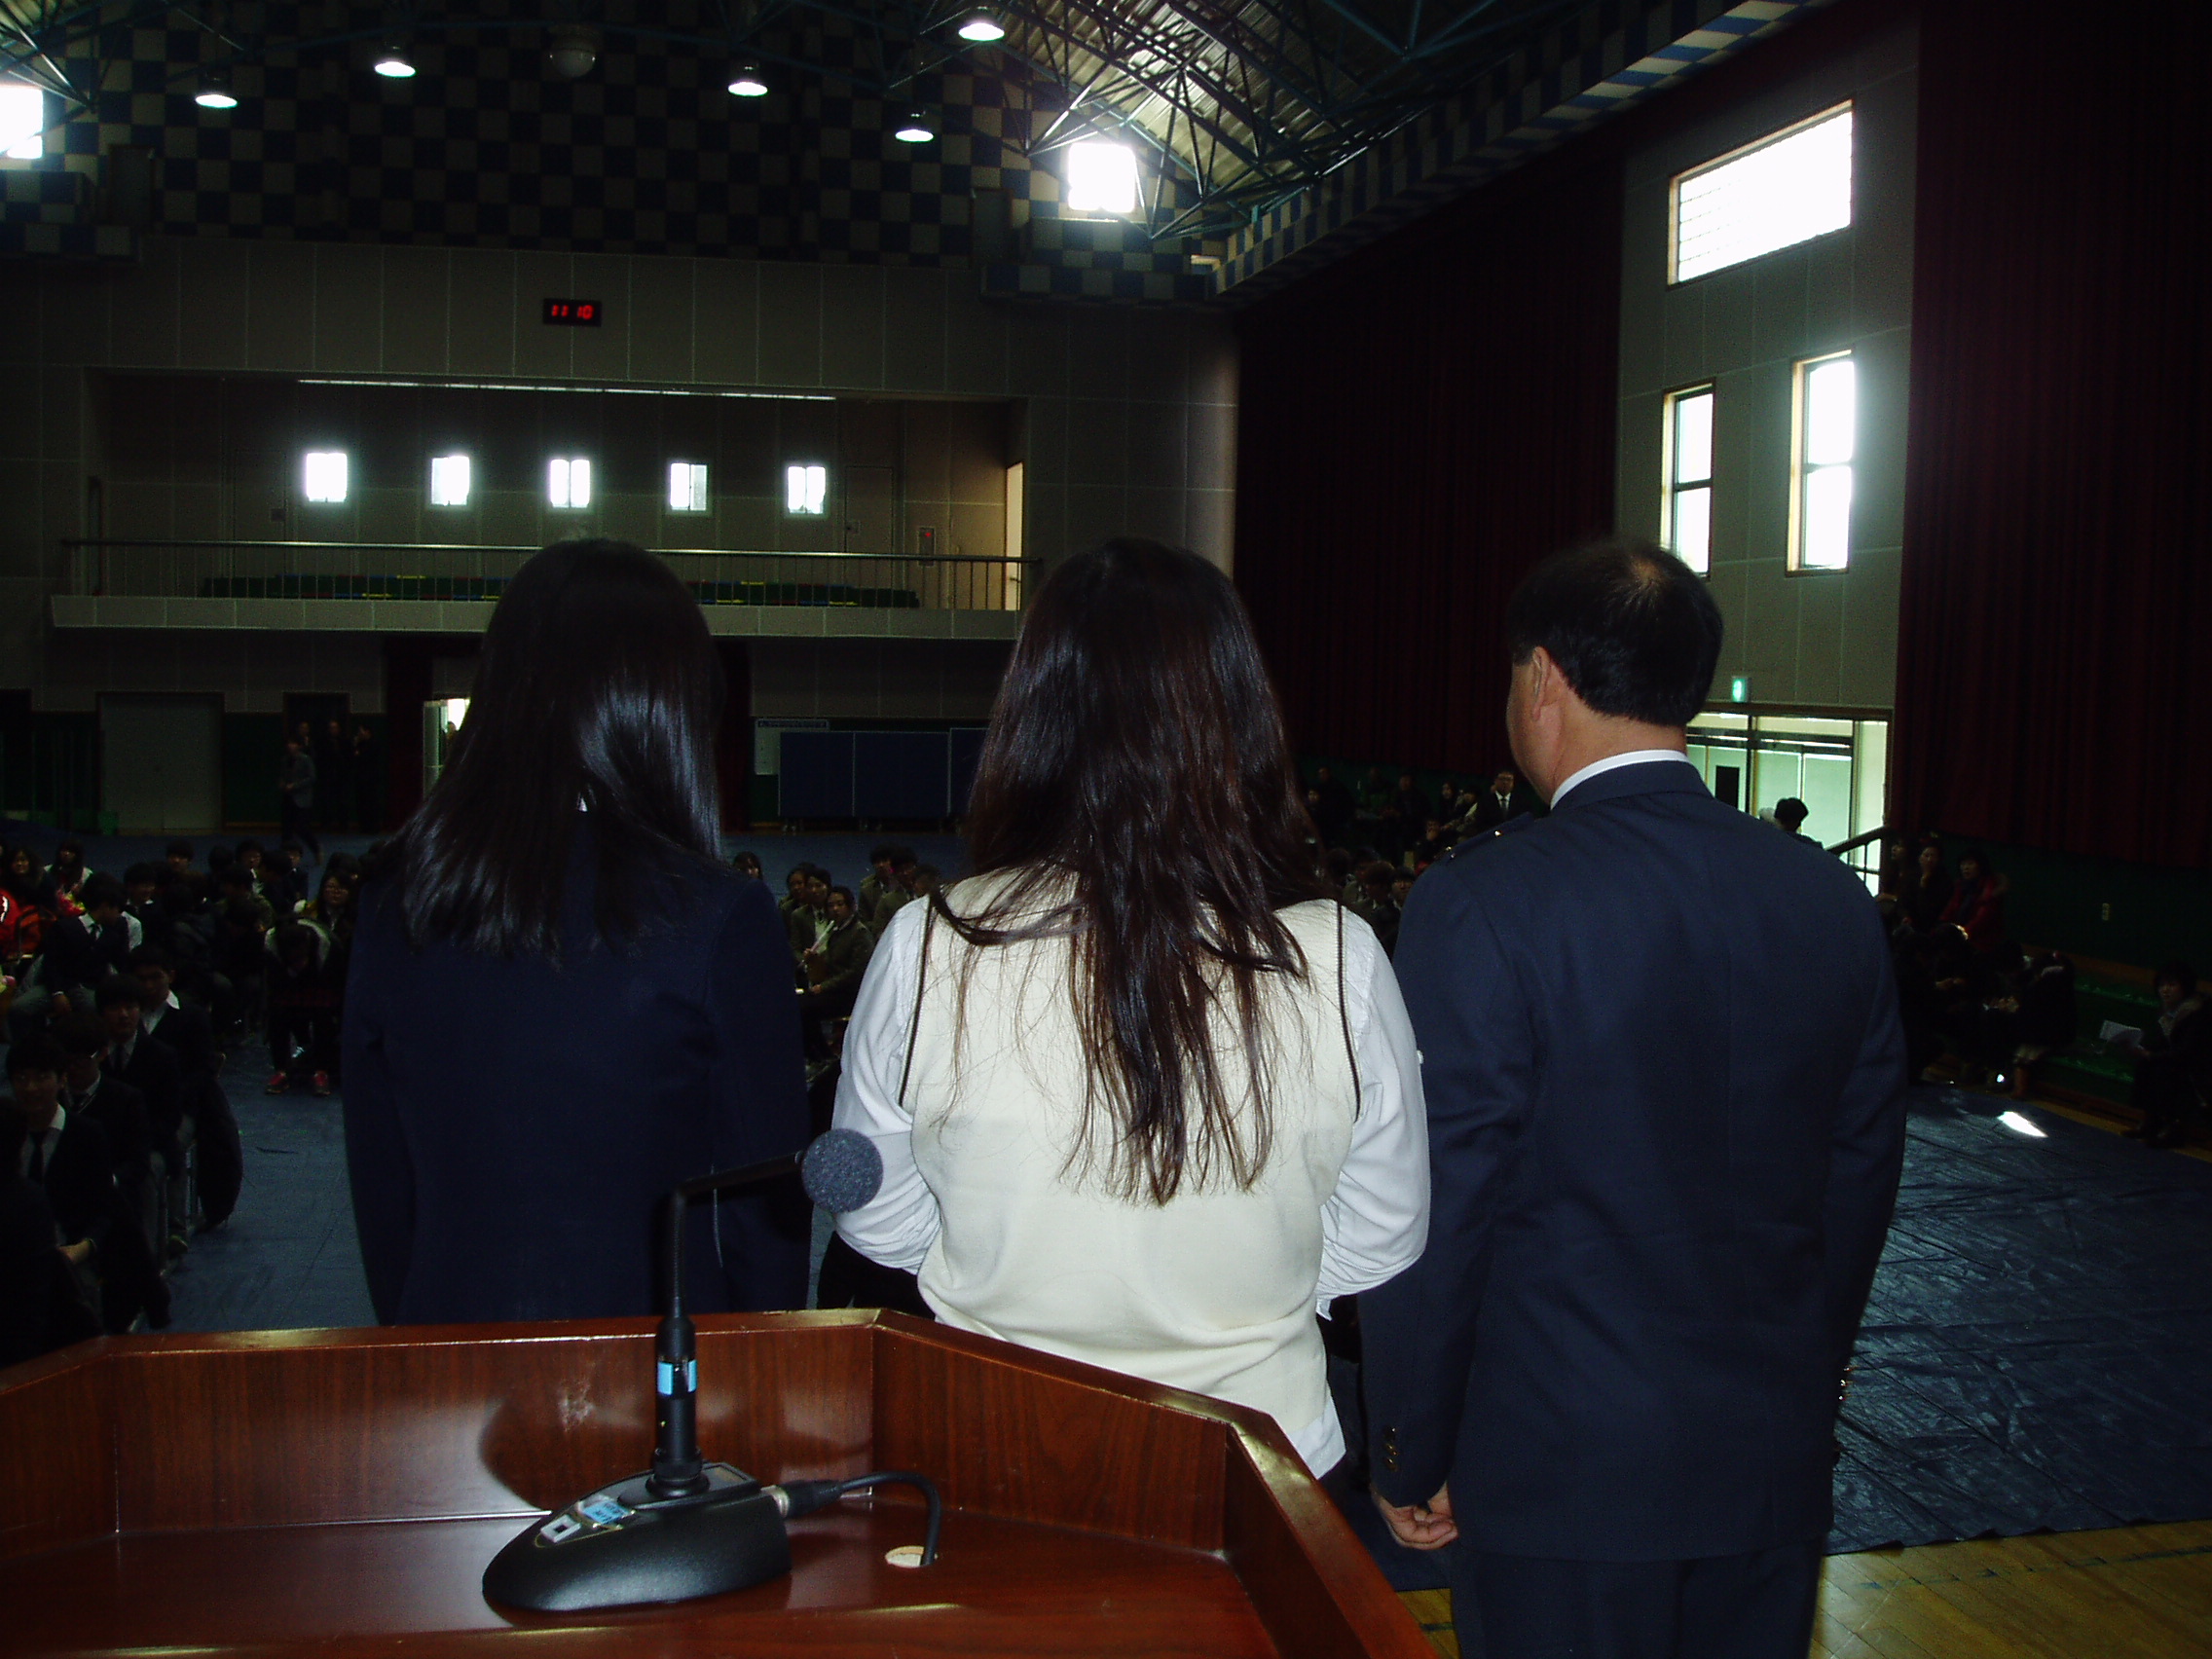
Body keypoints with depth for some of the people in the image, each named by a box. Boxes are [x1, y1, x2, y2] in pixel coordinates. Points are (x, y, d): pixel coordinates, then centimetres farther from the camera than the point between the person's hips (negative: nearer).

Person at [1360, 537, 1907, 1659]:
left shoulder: (1479, 907, -18)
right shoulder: (1836, 905, -2)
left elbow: (1437, 1217, -15)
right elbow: (1858, 1195, 5)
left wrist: (1410, 1461, -2)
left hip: (1565, 1479, -4)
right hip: (1774, 1475, 5)